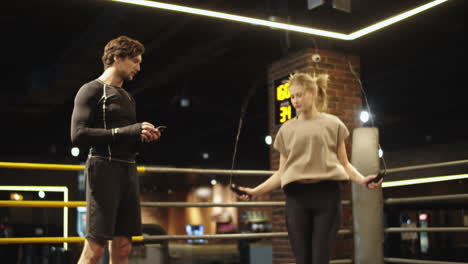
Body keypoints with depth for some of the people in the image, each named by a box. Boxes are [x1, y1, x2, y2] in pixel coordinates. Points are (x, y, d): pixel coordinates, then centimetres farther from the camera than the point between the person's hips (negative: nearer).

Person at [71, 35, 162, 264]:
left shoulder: (127, 98, 22)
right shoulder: (92, 90, -2)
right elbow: (78, 134, -14)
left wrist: (143, 137, 3)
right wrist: (128, 131, -16)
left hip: (128, 171, 8)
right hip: (103, 170, -8)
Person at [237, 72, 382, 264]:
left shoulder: (332, 124, 7)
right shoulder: (287, 129, 12)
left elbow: (344, 164, 9)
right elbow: (281, 173, 11)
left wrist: (362, 180, -10)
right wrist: (255, 191, 1)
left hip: (326, 195, -1)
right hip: (296, 197, 2)